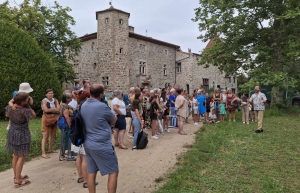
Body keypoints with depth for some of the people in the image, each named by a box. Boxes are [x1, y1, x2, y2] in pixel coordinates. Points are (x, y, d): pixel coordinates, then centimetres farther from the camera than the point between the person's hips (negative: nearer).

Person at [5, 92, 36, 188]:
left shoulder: (10, 107, -6)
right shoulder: (24, 110, -27)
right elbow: (34, 115, -8)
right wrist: (28, 105, -8)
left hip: (12, 132, 8)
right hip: (22, 134, -8)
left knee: (16, 155, 21)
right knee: (22, 156, 2)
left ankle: (16, 176, 35)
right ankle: (17, 181, 7)